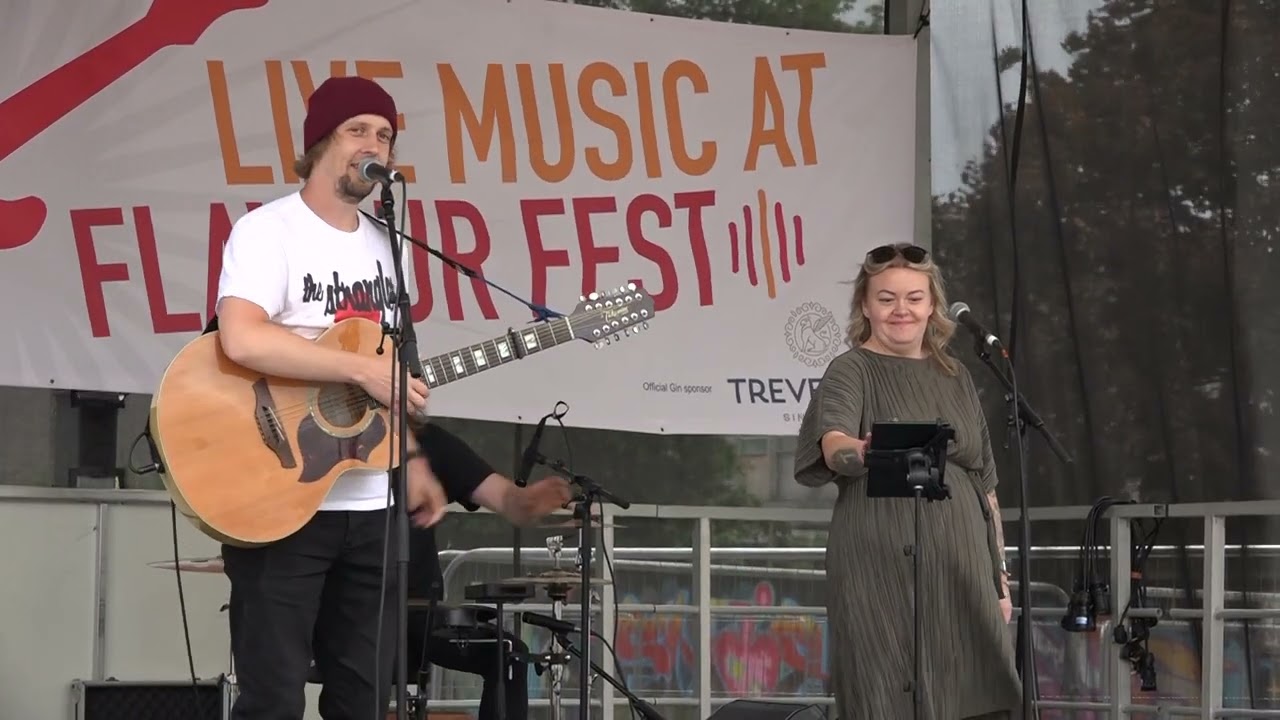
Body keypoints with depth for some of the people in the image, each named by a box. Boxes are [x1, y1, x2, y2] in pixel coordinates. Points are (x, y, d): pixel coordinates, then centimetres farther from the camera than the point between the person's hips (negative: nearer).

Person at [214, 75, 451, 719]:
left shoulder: (379, 244, 15)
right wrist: (364, 370, -25)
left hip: (367, 506, 8)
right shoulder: (269, 231, -10)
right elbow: (241, 339, -27)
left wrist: (411, 460, 13)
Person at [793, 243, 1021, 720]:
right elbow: (833, 447, -22)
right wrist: (870, 450, -45)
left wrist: (1000, 577, 14)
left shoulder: (955, 377, 15)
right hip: (883, 578, -5)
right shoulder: (852, 371, -2)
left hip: (961, 576, 5)